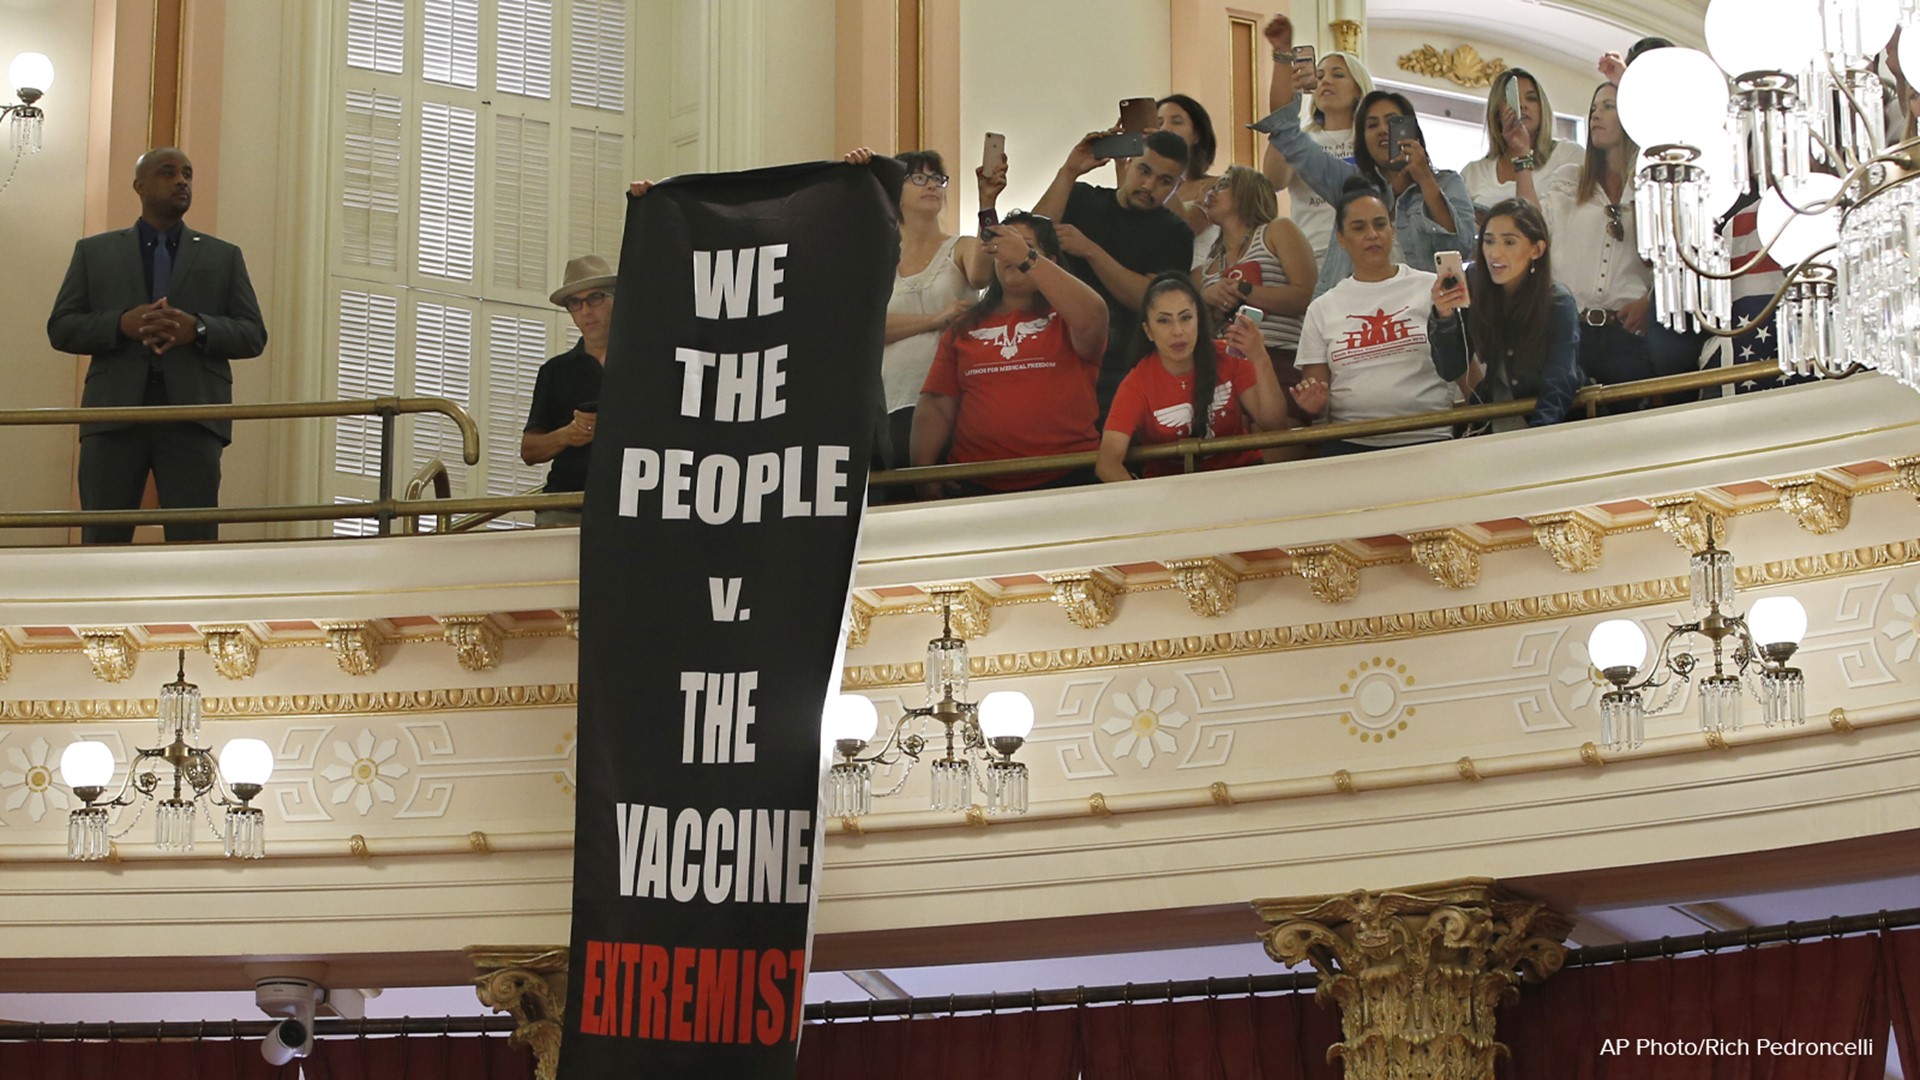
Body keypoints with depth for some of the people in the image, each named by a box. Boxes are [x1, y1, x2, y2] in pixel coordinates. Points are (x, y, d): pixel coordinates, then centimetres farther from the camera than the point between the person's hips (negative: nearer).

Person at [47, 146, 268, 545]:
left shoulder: (224, 257, 18)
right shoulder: (94, 252, 17)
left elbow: (253, 335, 10)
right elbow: (61, 328, 9)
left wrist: (197, 329, -10)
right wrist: (121, 324, -10)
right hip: (115, 410, 0)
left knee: (196, 540, -7)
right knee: (103, 539, -3)